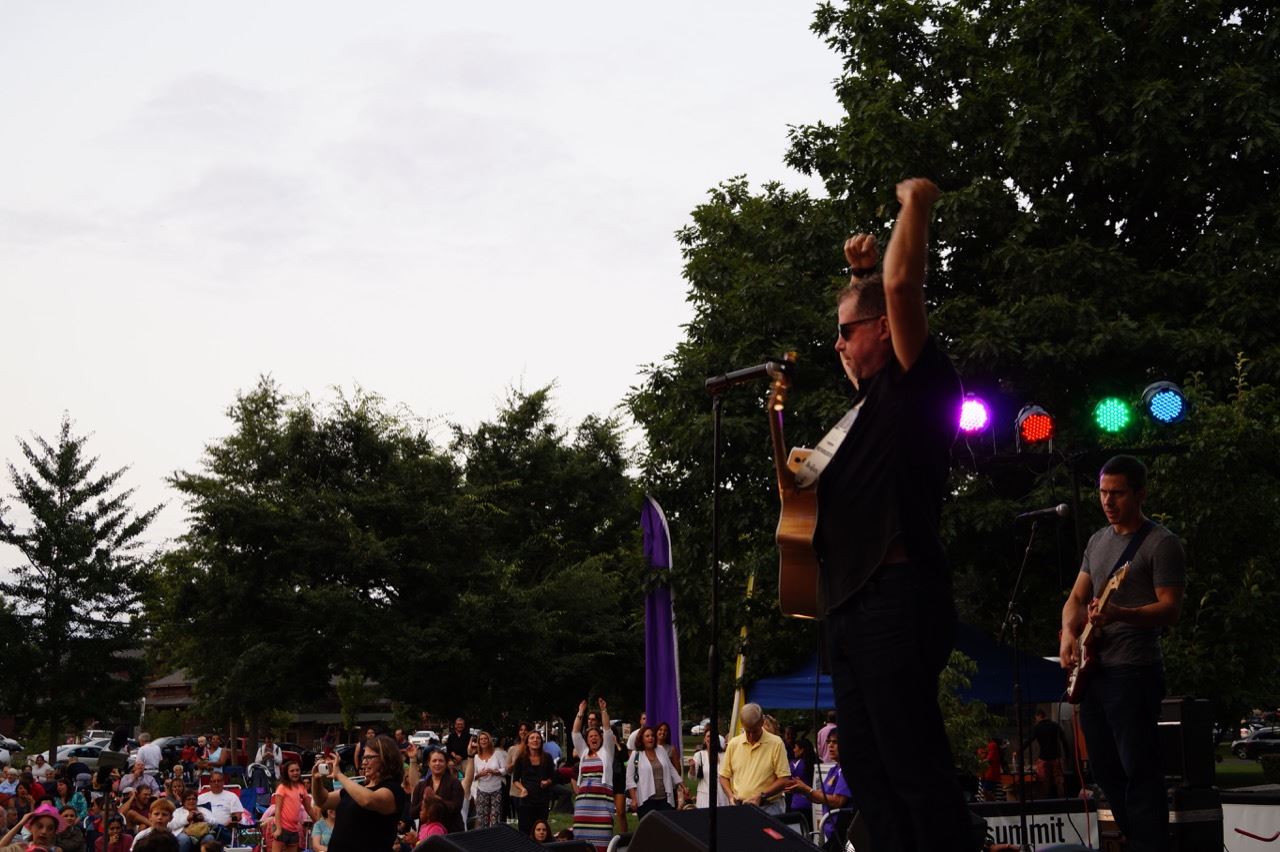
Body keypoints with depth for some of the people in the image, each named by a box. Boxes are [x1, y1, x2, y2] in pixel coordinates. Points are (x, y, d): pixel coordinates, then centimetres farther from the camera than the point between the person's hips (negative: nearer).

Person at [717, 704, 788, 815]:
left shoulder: (776, 743, -2)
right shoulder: (733, 744, 8)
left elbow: (784, 780, -5)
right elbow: (724, 776, 15)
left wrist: (761, 796, -14)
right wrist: (731, 796, -3)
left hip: (768, 808, -3)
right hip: (739, 807, 3)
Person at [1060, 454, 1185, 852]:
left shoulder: (1161, 543, -6)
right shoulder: (1098, 541, 16)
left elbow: (1170, 610, -12)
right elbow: (1076, 598, 18)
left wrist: (1120, 615, -28)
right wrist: (1069, 634, -2)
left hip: (1133, 673, -8)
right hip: (1092, 671, 8)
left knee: (1139, 772, -9)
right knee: (1105, 769, 12)